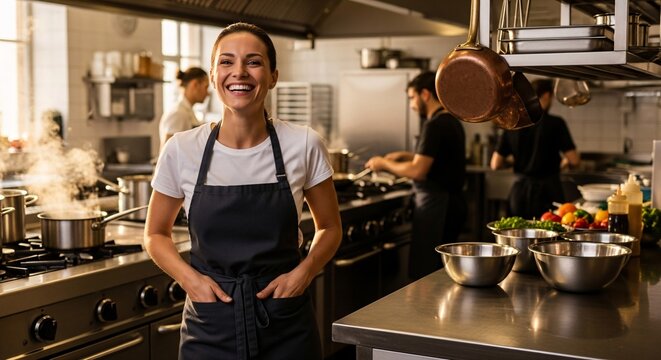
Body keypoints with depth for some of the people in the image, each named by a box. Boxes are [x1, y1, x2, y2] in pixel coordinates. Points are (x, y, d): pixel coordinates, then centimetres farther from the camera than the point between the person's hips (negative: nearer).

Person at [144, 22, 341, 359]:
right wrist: (189, 278, -11)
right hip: (210, 325, 0)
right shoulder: (181, 150, -8)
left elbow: (329, 227, 5)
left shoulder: (304, 145, -9)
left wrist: (303, 272, -12)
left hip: (285, 324, 0)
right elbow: (156, 234, 6)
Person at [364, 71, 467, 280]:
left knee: (424, 271, -5)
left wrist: (385, 164, -7)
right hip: (453, 202, 10)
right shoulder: (452, 121, 13)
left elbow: (417, 171, -21)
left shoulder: (435, 125, -17)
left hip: (436, 205, -10)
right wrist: (405, 155, 20)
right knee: (441, 269, 15)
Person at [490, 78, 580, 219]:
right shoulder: (555, 123, -9)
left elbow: (495, 164, 2)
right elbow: (574, 160, -12)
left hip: (520, 191, 4)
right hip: (547, 190, -3)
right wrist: (563, 163, 11)